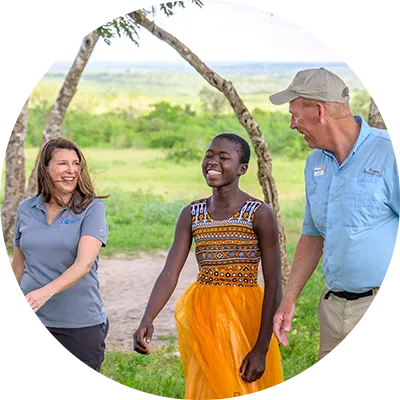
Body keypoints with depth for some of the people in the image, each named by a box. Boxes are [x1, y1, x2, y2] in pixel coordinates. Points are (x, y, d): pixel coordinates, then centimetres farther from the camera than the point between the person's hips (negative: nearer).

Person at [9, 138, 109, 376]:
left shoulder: (92, 209, -5)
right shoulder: (26, 209, 7)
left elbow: (84, 263, -18)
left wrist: (46, 291, -32)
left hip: (81, 323, -3)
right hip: (31, 321, 3)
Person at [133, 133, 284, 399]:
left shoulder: (260, 214, -9)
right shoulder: (191, 214, 3)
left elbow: (274, 285, -11)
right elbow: (170, 274, -6)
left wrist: (261, 349, -17)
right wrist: (146, 321, -23)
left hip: (245, 318, -3)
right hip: (202, 317, 3)